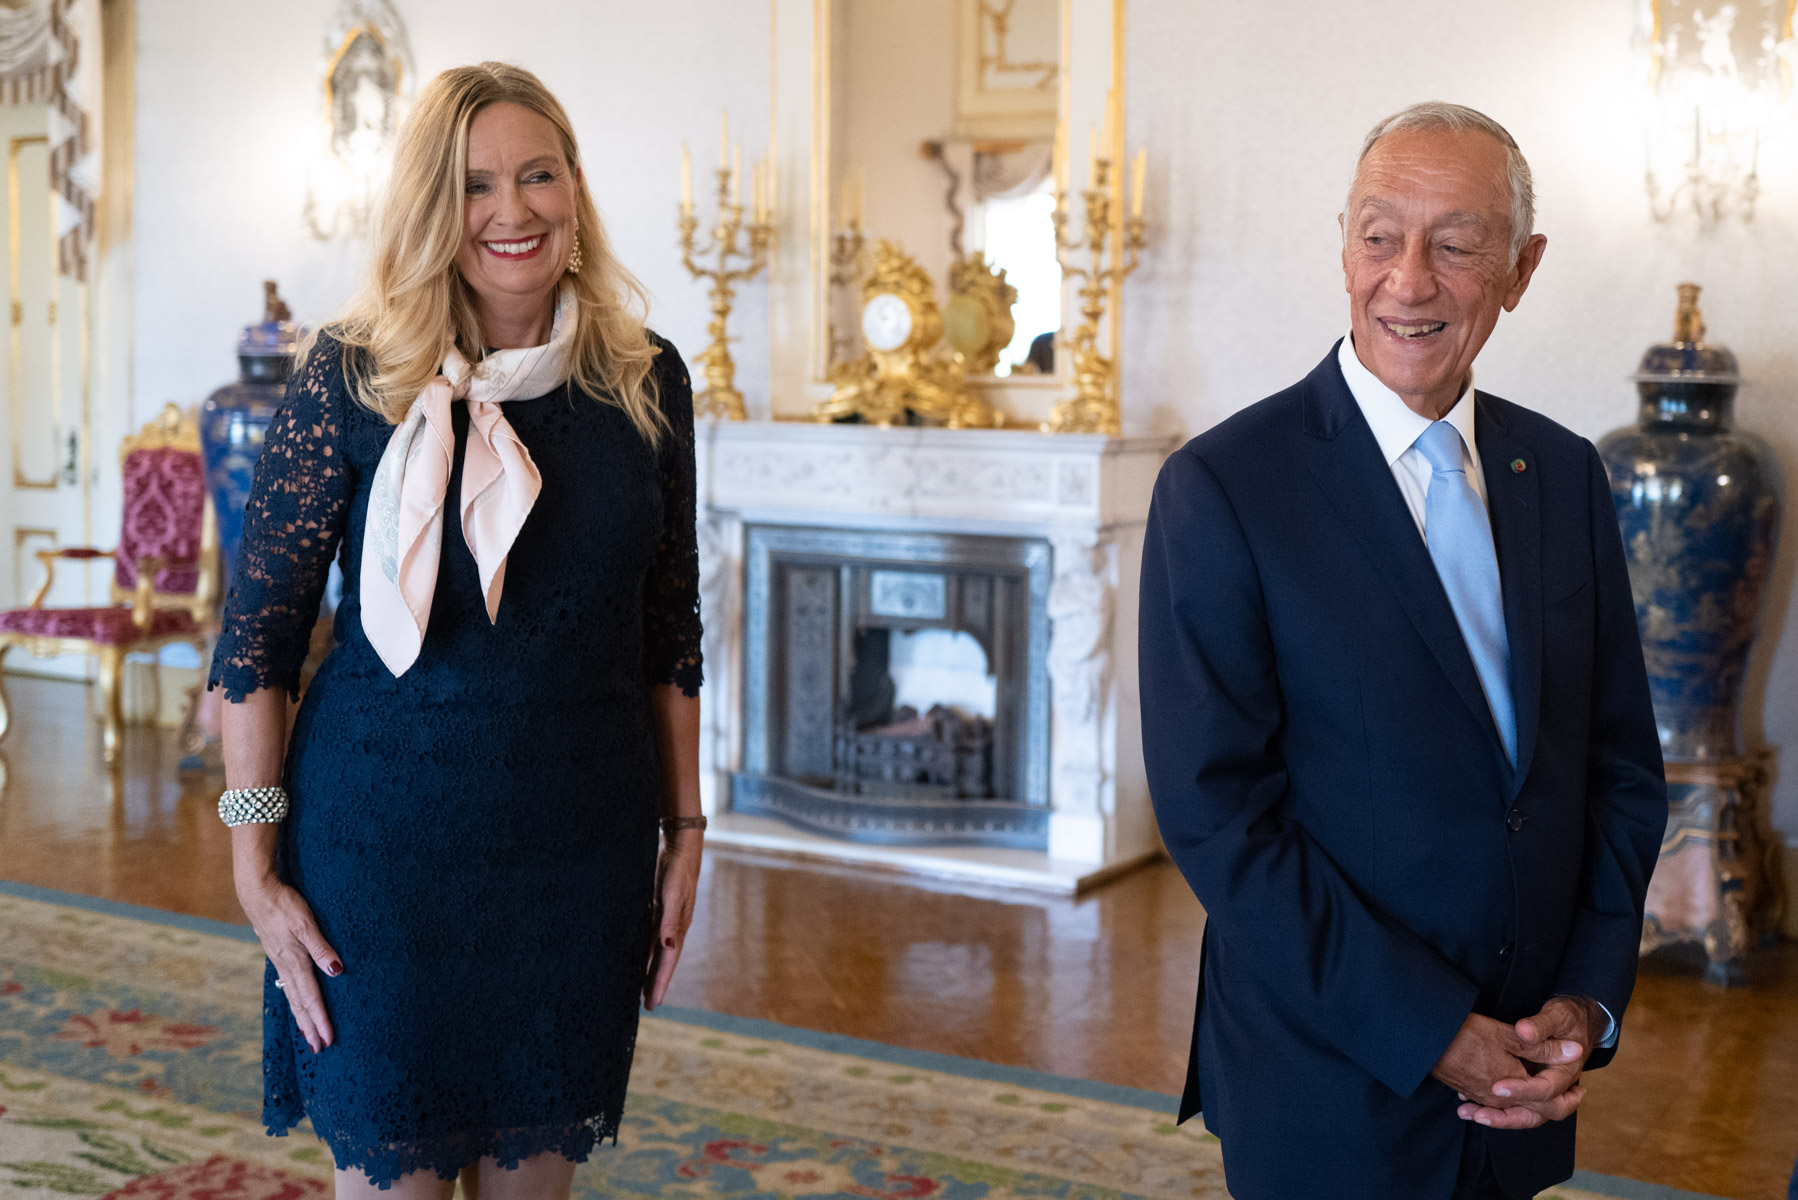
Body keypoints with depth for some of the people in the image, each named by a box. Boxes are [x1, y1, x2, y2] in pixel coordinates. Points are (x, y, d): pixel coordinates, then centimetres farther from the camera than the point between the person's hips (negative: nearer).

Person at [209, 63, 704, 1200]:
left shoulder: (646, 380, 2)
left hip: (582, 847, 3)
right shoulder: (353, 377, -7)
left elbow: (671, 634, 8)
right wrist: (257, 865, -7)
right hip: (386, 839, -2)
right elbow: (259, 629, -4)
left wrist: (686, 830, 7)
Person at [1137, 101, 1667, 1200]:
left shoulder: (1566, 473, 3)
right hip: (1329, 1089, -5)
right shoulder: (1221, 488, -14)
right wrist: (1434, 1036, -17)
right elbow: (1215, 812, -17)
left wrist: (1591, 1000, -5)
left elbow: (1623, 760, 8)